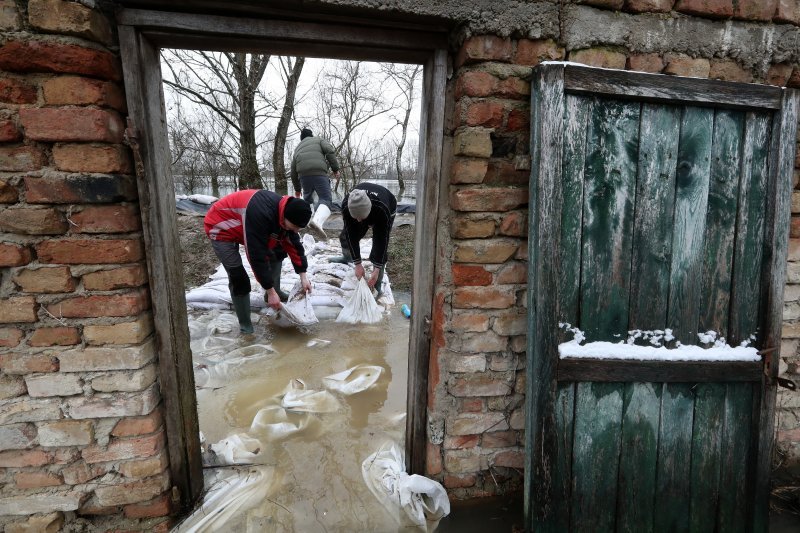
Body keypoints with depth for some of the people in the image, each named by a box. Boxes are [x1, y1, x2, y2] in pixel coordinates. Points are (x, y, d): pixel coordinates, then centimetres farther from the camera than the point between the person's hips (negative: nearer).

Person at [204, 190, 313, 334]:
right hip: (220, 227, -8)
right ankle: (245, 327, -2)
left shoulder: (285, 211, -14)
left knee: (278, 252, 9)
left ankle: (276, 292, 26)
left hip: (242, 226, 8)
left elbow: (294, 244, -3)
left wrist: (303, 276, -4)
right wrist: (270, 292, -30)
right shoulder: (260, 214, -41)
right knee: (238, 278, -16)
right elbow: (257, 256, -37)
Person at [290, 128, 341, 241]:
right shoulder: (319, 140, 24)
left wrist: (297, 189, 41)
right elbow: (330, 151, 2)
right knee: (325, 199, -8)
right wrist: (335, 169, 3)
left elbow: (293, 172, 32)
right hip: (319, 173, -4)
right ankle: (317, 221, -34)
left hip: (303, 175, 4)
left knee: (307, 199, 26)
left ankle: (306, 221, 23)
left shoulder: (297, 149, 34)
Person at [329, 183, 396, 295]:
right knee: (346, 235, 10)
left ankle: (376, 285, -3)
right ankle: (346, 257, 45)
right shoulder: (346, 205, -37)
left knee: (380, 244, -17)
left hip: (388, 208, -3)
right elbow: (352, 235, -29)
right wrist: (358, 264, -29)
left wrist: (377, 270, -36)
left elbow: (382, 240, -37)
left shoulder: (382, 210, -46)